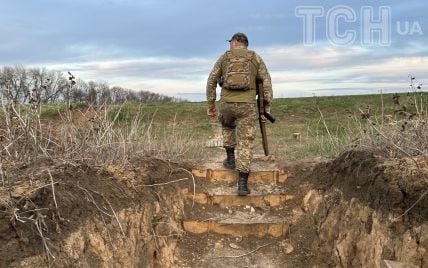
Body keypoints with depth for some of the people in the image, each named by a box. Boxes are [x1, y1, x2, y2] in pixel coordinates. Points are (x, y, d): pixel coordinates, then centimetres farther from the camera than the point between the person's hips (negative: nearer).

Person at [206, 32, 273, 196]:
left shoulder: (224, 57, 11)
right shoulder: (256, 58, 9)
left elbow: (211, 82, 8)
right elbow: (266, 84, 3)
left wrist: (211, 106, 13)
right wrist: (266, 110, 6)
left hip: (227, 103, 1)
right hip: (247, 105, -1)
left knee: (227, 126, 36)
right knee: (245, 144, 3)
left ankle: (230, 158, 31)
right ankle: (242, 184, -5)